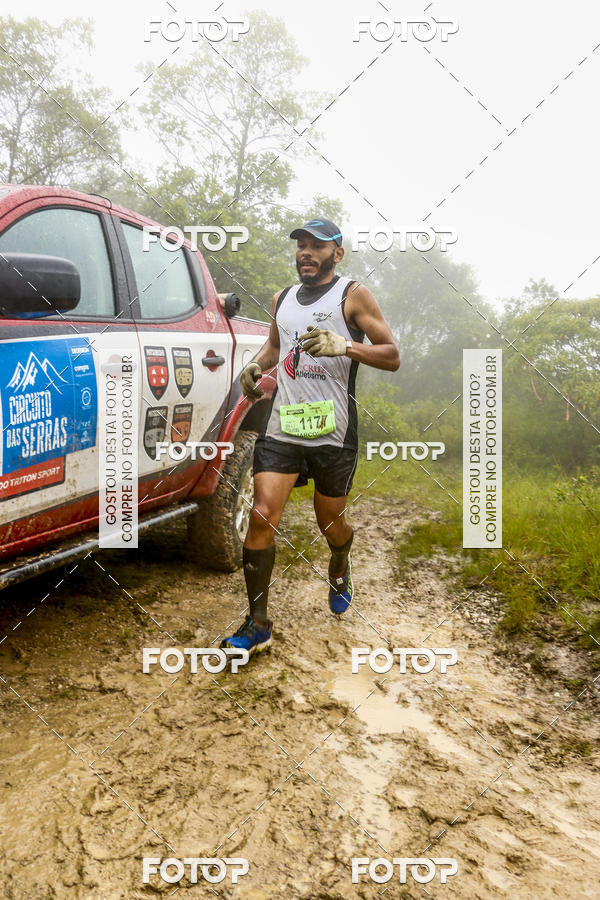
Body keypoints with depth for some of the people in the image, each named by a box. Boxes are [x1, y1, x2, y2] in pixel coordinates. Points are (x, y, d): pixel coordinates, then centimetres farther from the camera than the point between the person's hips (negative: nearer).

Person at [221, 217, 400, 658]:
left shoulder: (353, 295, 0)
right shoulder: (283, 299, 15)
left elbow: (392, 356, -5)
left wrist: (345, 346, -22)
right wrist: (256, 365, 10)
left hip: (334, 432, -3)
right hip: (281, 427, 4)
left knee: (330, 522, 11)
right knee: (262, 516, -10)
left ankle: (340, 571, 47)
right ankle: (258, 624, 0)